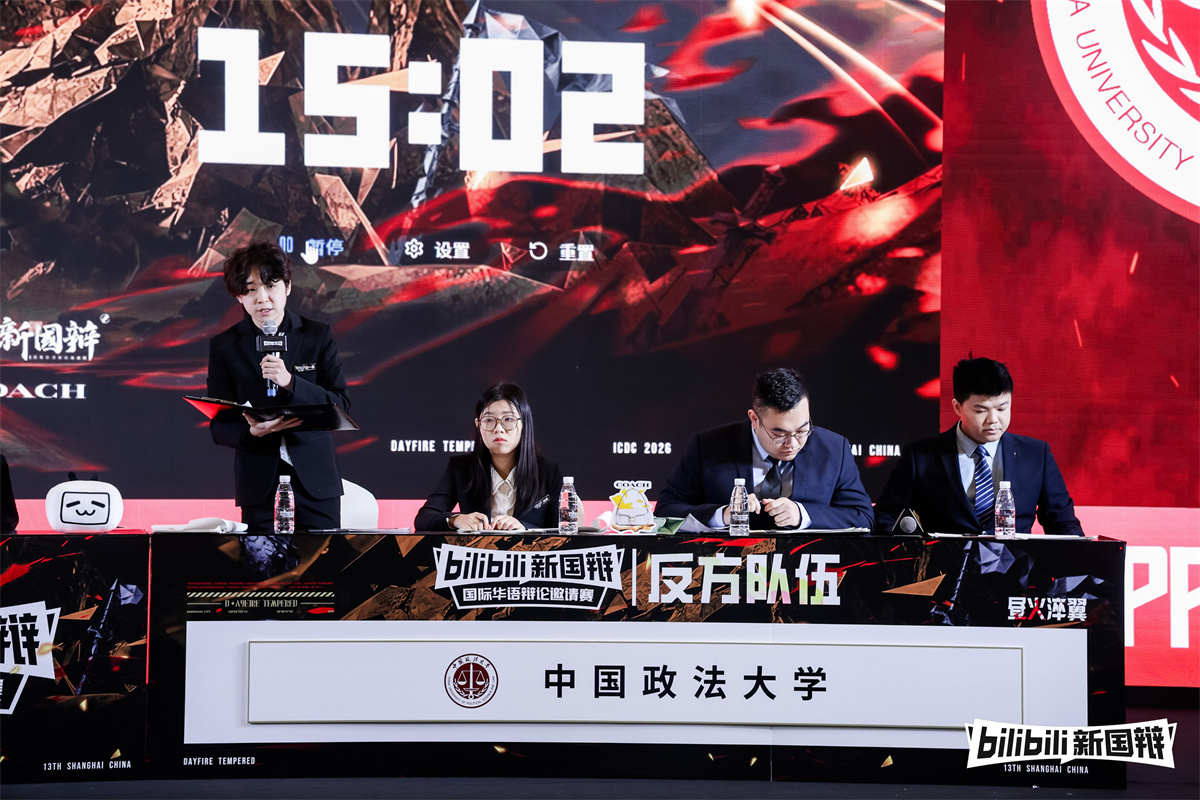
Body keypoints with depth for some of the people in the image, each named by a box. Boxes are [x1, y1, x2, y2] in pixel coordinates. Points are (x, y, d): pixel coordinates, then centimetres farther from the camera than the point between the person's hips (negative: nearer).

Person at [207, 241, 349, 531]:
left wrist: (290, 382, -18)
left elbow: (341, 406, -3)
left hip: (315, 478, 0)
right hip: (259, 485, 0)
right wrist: (252, 432, -20)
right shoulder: (224, 346, 5)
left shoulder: (317, 336, 4)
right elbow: (219, 426, 2)